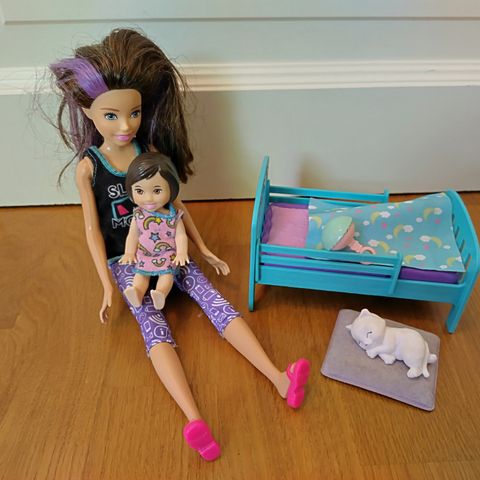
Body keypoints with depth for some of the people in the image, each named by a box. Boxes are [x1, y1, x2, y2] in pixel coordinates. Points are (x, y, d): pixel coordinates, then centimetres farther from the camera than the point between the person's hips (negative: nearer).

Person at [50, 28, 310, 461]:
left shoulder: (150, 150, -4)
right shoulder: (88, 165, -11)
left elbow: (175, 202, 4)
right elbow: (93, 229, -6)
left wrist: (204, 248, 6)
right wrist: (107, 285, -7)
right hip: (126, 261, -2)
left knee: (216, 302, -14)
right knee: (155, 330, -20)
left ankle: (279, 380, -20)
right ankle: (194, 420, -31)